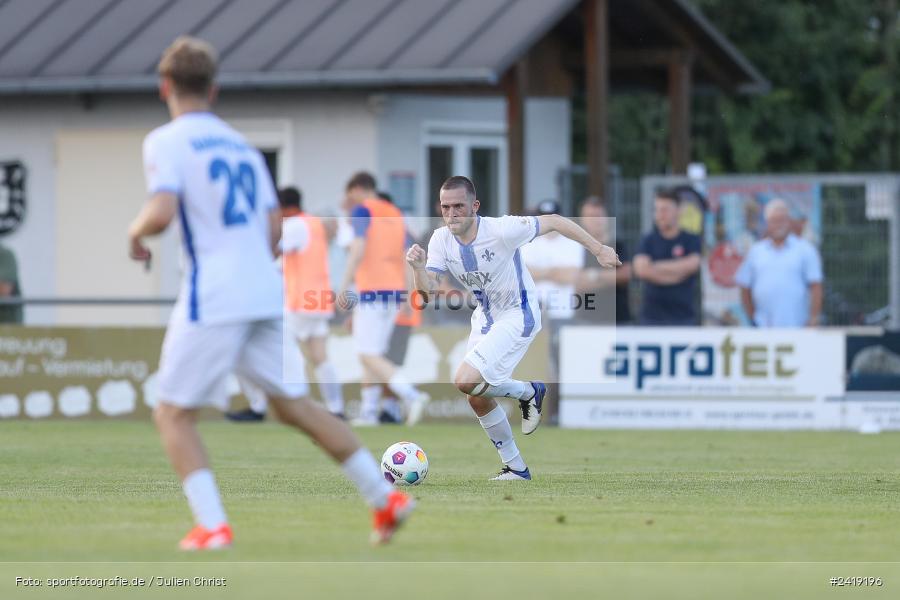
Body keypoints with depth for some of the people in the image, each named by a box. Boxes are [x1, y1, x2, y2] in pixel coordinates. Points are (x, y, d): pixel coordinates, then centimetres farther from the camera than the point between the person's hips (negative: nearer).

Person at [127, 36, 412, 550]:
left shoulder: (167, 142, -4)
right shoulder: (242, 146, 18)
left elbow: (161, 213, -19)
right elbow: (274, 228, 19)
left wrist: (136, 233, 2)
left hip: (213, 298, -6)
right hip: (266, 293, 6)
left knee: (174, 413, 4)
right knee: (295, 405, 17)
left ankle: (213, 526, -10)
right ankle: (387, 498, 14)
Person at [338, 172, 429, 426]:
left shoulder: (362, 210, -3)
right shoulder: (396, 214, 18)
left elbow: (358, 250, -16)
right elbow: (405, 258, 17)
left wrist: (344, 286, -19)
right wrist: (405, 301, 19)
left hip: (372, 291, -8)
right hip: (395, 290, 8)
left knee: (369, 355, -9)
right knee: (373, 353, 15)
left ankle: (411, 395, -24)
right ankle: (368, 412, 12)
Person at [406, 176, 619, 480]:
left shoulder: (501, 231, -26)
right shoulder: (441, 241, -9)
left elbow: (553, 221, -15)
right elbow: (428, 293, -13)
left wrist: (599, 250, -9)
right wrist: (418, 268, -35)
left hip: (517, 315, -7)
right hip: (485, 316, 7)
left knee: (466, 381, -22)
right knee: (478, 400, 7)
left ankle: (528, 392, 4)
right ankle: (516, 468, 24)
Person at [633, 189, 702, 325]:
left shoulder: (692, 240, 3)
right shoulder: (649, 241, 6)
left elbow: (692, 264, -15)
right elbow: (641, 269, -10)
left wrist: (657, 267, -7)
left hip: (684, 314, -1)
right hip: (653, 314, 1)